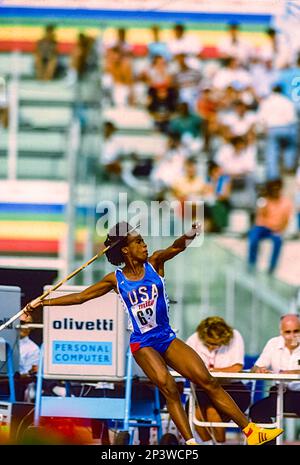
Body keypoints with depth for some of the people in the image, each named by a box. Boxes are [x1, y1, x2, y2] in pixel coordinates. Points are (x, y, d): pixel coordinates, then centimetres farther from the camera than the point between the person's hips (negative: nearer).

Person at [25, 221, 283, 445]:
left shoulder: (155, 263, -1)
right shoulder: (116, 280, -1)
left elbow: (175, 248, -21)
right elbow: (81, 296, 6)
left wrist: (188, 237, -45)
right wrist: (43, 302, 2)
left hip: (167, 338, 2)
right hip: (143, 343, -2)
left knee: (208, 381, -6)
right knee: (169, 388, -25)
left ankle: (252, 432, -4)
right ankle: (190, 442, -24)